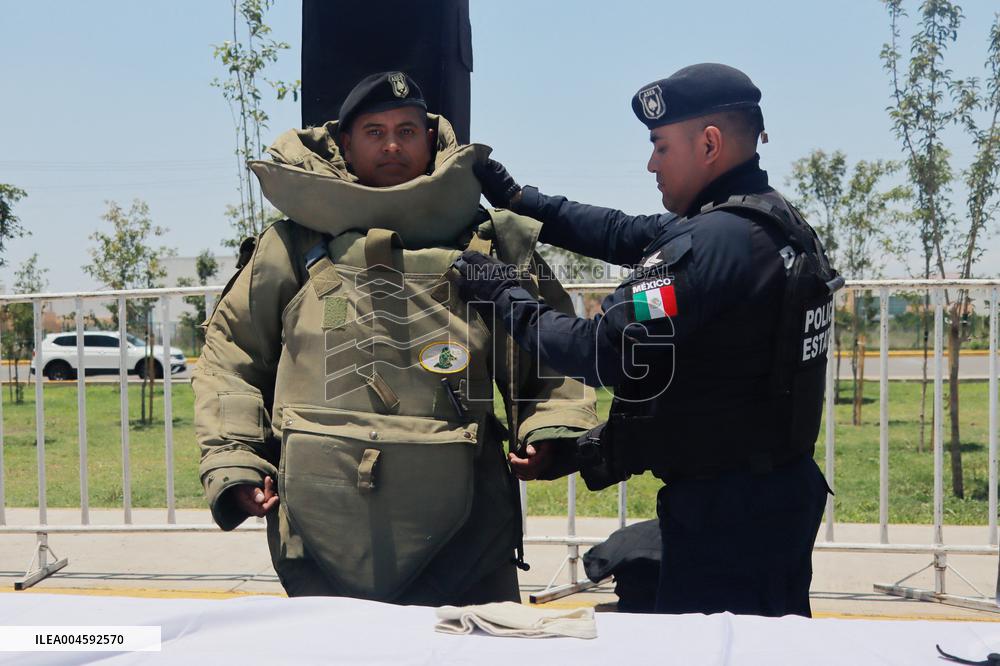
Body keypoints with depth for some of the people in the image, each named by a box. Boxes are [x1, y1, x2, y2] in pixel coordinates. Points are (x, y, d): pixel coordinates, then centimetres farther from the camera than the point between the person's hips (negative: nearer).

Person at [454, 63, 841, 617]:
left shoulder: (715, 241, -22)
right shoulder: (772, 223, 10)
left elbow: (608, 353, -25)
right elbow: (625, 234, 17)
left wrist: (503, 296, -11)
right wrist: (515, 199, 16)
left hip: (726, 512, -10)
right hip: (781, 489, 10)